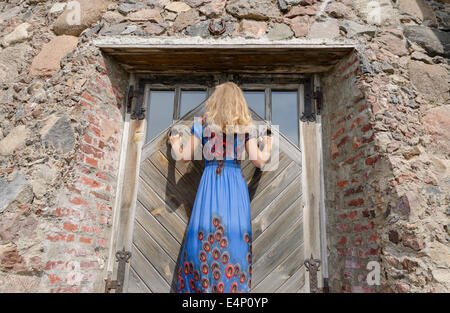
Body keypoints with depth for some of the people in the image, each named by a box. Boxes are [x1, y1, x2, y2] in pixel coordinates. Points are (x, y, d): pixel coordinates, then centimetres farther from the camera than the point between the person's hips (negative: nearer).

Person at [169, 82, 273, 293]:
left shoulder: (202, 123, 4)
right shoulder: (246, 126, 5)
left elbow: (185, 157, 4)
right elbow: (258, 161, 0)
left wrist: (175, 146, 26)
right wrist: (267, 149, 22)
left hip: (210, 182, 0)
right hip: (236, 183, 1)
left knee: (204, 234, 6)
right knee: (235, 234, 5)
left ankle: (201, 285, 13)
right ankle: (234, 286, 11)